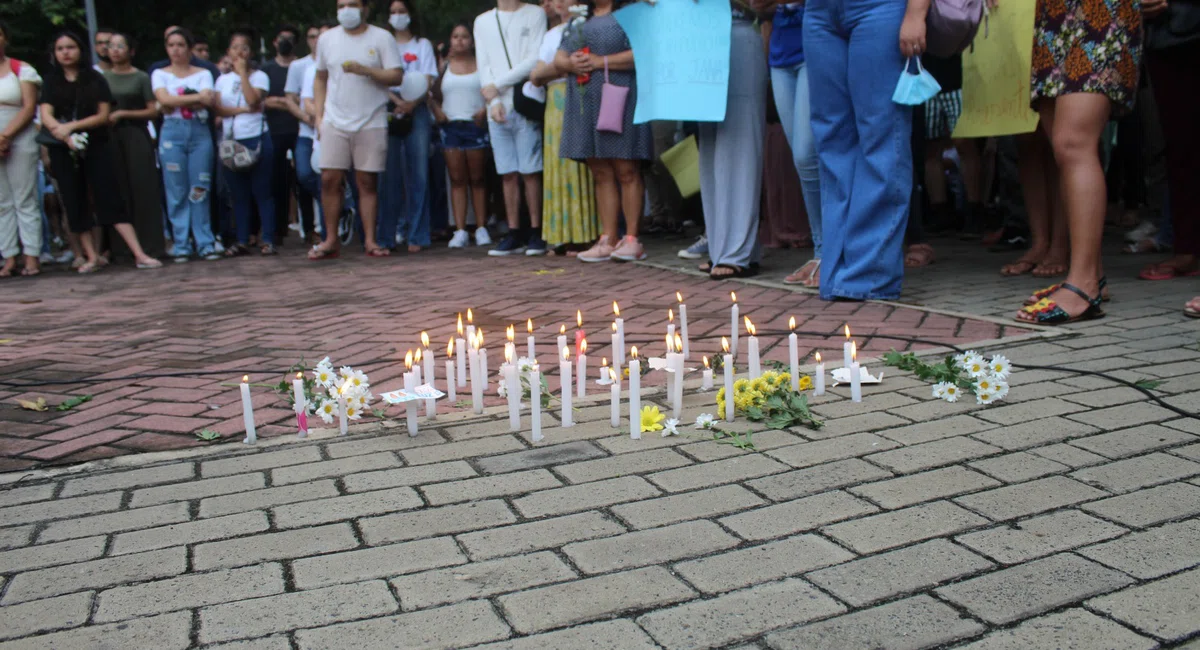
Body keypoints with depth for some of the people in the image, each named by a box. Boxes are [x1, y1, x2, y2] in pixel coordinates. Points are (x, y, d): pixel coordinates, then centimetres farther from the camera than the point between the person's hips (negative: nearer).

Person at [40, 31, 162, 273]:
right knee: (74, 204, 1)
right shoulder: (51, 82, 9)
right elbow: (46, 117, -2)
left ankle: (139, 254, -14)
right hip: (63, 151, 2)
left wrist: (72, 126, -13)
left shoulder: (95, 79, 6)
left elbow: (104, 115, -2)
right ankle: (91, 257, 7)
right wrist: (65, 136, -20)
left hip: (96, 147, -2)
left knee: (110, 199, -9)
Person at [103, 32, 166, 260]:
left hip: (136, 136, -3)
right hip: (112, 138, 3)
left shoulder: (141, 78, 3)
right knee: (119, 191, 1)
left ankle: (149, 245, -3)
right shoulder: (103, 78, 13)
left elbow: (153, 111, -3)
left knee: (142, 189, -6)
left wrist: (122, 113, -10)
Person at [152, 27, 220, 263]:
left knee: (200, 190, -3)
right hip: (172, 132, 0)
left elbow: (209, 101, -5)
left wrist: (178, 102, -9)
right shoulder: (160, 74, 12)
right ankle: (181, 246, 3)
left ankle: (206, 244, 1)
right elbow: (164, 101, -6)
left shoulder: (203, 73, 12)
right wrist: (197, 97, -7)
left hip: (200, 131, 0)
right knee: (177, 192, -2)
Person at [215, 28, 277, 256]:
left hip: (256, 139, -4)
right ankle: (242, 241, 11)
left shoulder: (259, 76, 4)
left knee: (261, 191, -3)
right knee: (239, 194, 6)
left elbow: (253, 100, -15)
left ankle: (268, 240, 0)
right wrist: (244, 110, -11)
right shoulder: (223, 79, 14)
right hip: (231, 141, 4)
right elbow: (219, 108, 1)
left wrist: (243, 73, -8)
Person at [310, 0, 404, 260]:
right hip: (335, 122, 3)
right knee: (329, 179, -3)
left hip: (371, 123, -2)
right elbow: (320, 79, 18)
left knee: (367, 182, -1)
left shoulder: (381, 38, 1)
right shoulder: (327, 38, 12)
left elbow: (397, 76, -6)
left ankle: (370, 240, 5)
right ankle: (331, 240, 5)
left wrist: (364, 70, -19)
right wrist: (319, 116, 9)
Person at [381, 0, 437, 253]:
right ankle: (387, 236, -2)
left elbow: (427, 82, 3)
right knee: (390, 175, -4)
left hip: (417, 111, 0)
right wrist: (396, 101, -14)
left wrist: (411, 104, -14)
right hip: (389, 111, 1)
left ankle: (416, 235, -3)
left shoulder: (423, 45, 16)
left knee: (418, 174, -6)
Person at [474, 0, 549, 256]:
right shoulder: (482, 21, 17)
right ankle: (514, 234, 8)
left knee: (530, 172, -5)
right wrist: (494, 101, -4)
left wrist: (498, 85, -6)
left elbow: (535, 60, -5)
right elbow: (483, 65, 10)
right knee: (507, 174, 3)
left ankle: (536, 232, 0)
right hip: (497, 108, 3)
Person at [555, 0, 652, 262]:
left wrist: (600, 61, -15)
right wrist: (571, 63, -6)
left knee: (626, 171, -5)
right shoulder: (578, 22, 21)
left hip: (619, 101, -6)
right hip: (585, 105, 6)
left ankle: (632, 239, -1)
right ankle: (608, 240, 7)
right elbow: (559, 58, 17)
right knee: (601, 174, 5)